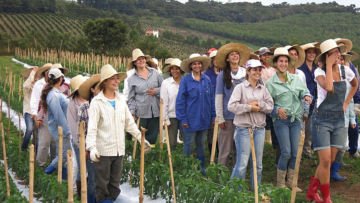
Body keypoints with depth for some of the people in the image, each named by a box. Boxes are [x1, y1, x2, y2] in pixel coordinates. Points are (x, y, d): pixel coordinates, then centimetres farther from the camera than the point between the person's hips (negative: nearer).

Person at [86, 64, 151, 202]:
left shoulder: (121, 100, 9)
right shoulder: (97, 102, -8)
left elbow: (129, 122, 15)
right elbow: (92, 127, -15)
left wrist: (140, 137, 13)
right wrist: (92, 147, -26)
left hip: (119, 149, 5)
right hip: (103, 149, -5)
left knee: (115, 183, 14)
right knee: (102, 184, 4)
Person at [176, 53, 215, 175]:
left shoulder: (206, 80, 4)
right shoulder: (185, 80, -7)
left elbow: (211, 99, 9)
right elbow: (180, 100, -7)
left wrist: (213, 116, 5)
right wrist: (183, 118, -10)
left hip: (204, 119, 4)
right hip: (191, 119, -4)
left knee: (201, 144, 14)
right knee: (188, 144, 5)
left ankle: (202, 168, 24)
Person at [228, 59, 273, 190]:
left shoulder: (263, 88, 9)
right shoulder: (240, 87, -5)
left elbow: (270, 106, 4)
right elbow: (231, 106, -15)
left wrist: (259, 105, -12)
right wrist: (249, 107, -14)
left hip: (260, 129, 5)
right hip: (243, 128, -5)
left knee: (258, 163, 12)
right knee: (242, 163, -5)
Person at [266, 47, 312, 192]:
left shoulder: (296, 79, 9)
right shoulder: (270, 83, -1)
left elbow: (304, 90, 9)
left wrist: (306, 95, -14)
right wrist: (277, 110, -18)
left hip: (296, 119, 4)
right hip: (281, 120, -4)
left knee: (295, 152, 5)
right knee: (286, 152, -8)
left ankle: (290, 181, 21)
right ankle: (280, 183, 9)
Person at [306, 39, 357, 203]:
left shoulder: (345, 70, 3)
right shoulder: (319, 71, -11)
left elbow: (355, 85, 25)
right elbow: (328, 87, -32)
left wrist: (346, 103, 13)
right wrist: (329, 65, -22)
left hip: (339, 120, 5)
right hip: (322, 119, -5)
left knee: (330, 160, 9)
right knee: (325, 161, -8)